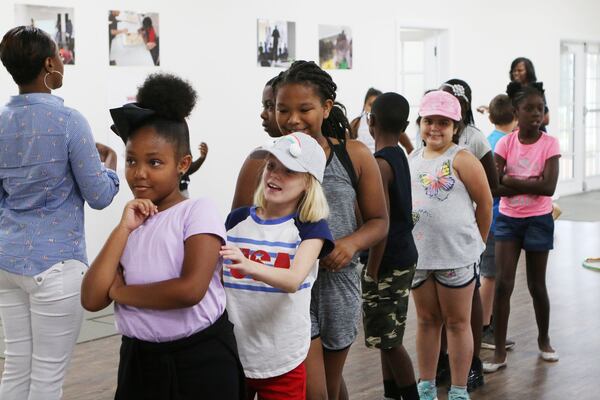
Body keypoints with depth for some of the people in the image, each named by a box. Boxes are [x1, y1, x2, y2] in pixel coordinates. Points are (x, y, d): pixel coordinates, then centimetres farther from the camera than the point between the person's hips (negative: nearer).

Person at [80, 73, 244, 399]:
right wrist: (123, 229, -8)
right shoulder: (131, 222, 6)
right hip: (138, 359, 5)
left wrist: (120, 291, -10)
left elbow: (190, 289, -23)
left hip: (201, 360, -5)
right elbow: (92, 300, -4)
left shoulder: (198, 211, -10)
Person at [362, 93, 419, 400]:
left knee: (388, 339, 0)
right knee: (387, 336, 18)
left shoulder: (379, 164, -18)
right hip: (403, 258, 9)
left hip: (387, 262, -9)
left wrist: (371, 271, -18)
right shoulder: (401, 157, 8)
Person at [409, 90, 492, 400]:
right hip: (419, 255, 5)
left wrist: (476, 243, 3)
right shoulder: (412, 160, 8)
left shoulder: (462, 160, -9)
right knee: (426, 320, 15)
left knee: (457, 322, 5)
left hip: (457, 256, -5)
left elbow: (484, 203, -5)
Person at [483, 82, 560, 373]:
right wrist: (530, 184, -20)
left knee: (536, 285, 10)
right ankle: (499, 352, 1)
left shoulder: (549, 144, -9)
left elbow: (548, 187, -20)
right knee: (503, 283, -6)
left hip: (539, 220, -1)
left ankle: (544, 340, 34)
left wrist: (510, 180, -17)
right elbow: (493, 187, -13)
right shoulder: (505, 144, -4)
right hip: (508, 219, 1)